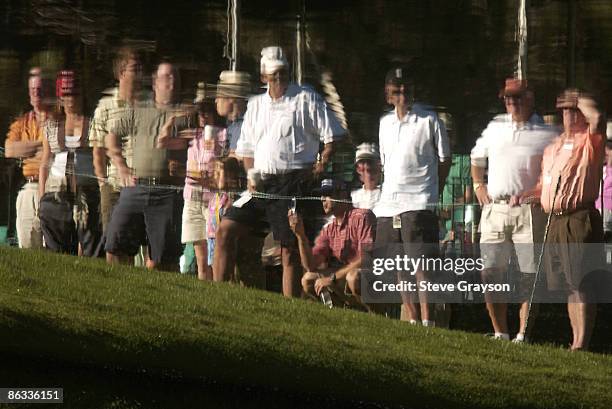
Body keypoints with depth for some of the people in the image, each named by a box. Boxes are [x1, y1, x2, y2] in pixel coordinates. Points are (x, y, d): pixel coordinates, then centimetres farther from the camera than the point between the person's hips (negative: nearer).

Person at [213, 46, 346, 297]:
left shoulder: (306, 99, 1)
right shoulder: (255, 105, 17)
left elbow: (332, 136, 0)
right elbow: (246, 149, 23)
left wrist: (320, 166, -9)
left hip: (293, 183, -5)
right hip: (262, 184, 5)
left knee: (289, 248, -4)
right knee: (225, 230, -5)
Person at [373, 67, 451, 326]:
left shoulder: (429, 120, -3)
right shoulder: (385, 123, 15)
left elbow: (445, 159, 3)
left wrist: (432, 193, 2)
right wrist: (388, 192, 14)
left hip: (418, 204, -6)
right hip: (388, 204, 6)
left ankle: (427, 319, -14)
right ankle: (411, 319, 14)